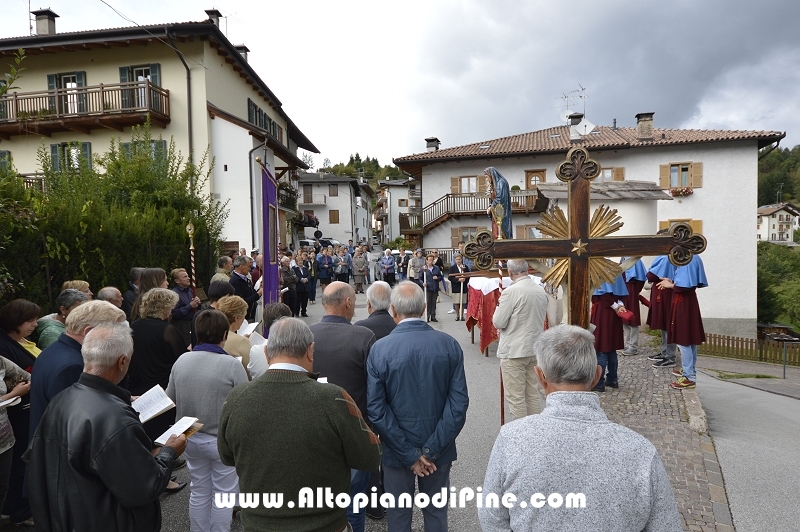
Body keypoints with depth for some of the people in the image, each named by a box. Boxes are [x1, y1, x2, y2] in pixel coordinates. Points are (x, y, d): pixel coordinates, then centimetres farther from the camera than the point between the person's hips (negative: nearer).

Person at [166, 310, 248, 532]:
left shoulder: (181, 360, -6)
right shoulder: (231, 364, -22)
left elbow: (170, 399, 5)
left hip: (191, 438, 5)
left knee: (199, 492, 22)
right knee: (224, 494, 14)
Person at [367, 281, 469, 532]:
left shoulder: (380, 348, -16)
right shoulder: (449, 345, -12)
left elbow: (376, 409, -16)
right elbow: (459, 403, -14)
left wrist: (408, 453, -11)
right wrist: (431, 450, -11)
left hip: (396, 448, -1)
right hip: (438, 447, 2)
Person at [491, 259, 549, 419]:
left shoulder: (511, 291, -19)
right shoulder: (541, 290, 3)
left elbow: (498, 323, -14)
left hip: (514, 351, -7)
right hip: (536, 348, 7)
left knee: (515, 397, 3)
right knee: (534, 393, 16)